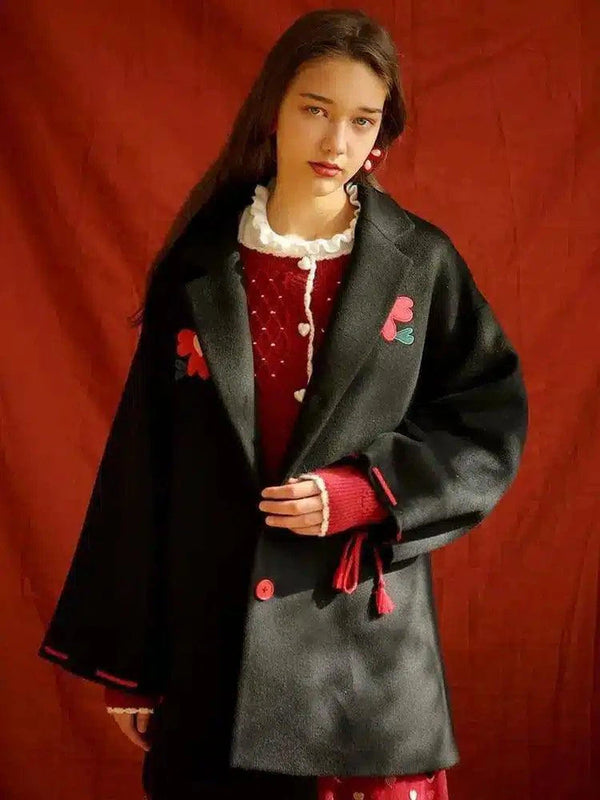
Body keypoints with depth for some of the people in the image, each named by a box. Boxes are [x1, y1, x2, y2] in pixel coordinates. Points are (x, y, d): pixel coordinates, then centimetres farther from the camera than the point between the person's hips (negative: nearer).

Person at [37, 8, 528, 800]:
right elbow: (144, 458, 2)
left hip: (368, 634, -1)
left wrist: (363, 493, -15)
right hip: (212, 629, 1)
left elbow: (489, 422, 1)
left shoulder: (423, 263, -2)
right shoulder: (198, 264, 1)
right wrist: (128, 656, 1)